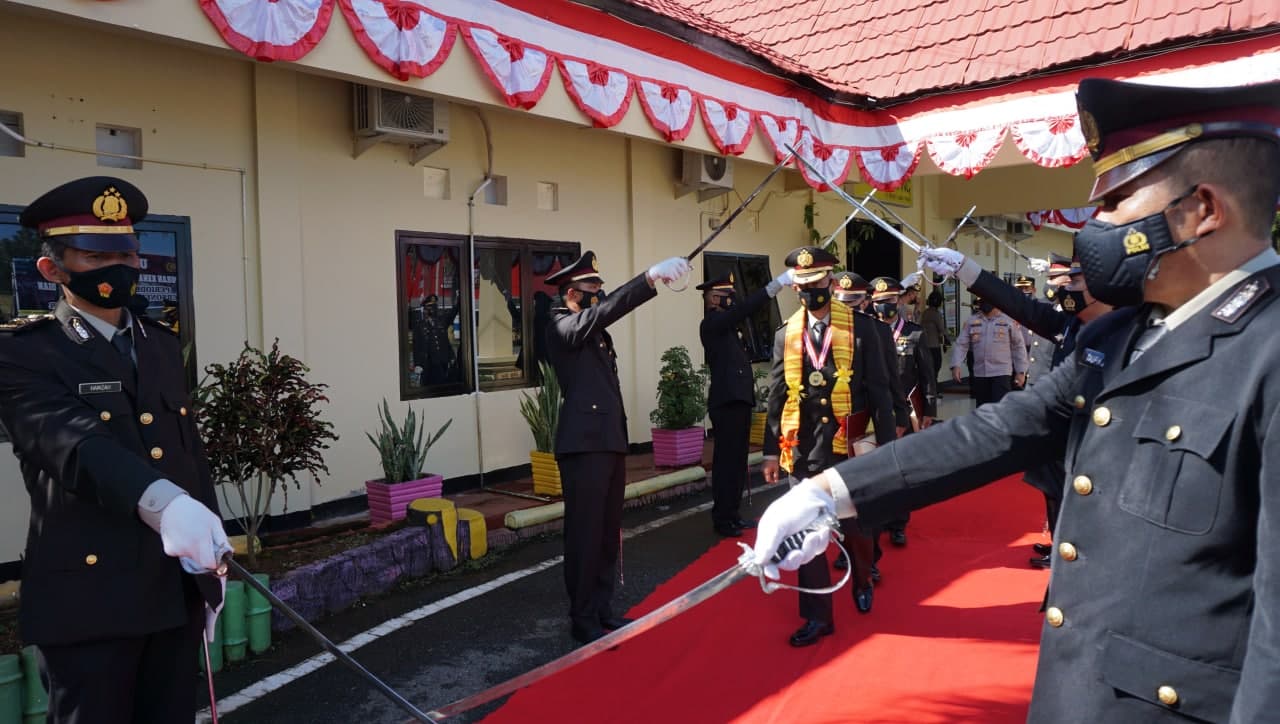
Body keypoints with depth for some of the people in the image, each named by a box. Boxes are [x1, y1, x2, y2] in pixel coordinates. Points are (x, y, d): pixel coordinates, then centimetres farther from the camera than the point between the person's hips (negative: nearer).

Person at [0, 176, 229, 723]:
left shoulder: (163, 344, 13)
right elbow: (77, 445, -24)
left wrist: (211, 551, 13)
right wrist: (164, 502, -41)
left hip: (179, 589, 6)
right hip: (90, 594, -5)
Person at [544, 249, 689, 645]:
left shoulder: (596, 331, 18)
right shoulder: (561, 326, -9)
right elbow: (605, 311, -25)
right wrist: (651, 276, -36)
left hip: (610, 441, 9)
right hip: (584, 445, -9)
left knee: (608, 531, 14)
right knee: (585, 534, -2)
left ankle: (602, 609, 25)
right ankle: (583, 620, 8)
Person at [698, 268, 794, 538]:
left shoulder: (725, 325, 21)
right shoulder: (711, 323, -12)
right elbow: (744, 309, -22)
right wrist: (778, 283, -26)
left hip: (738, 400, 10)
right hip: (726, 402, -10)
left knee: (737, 459, 13)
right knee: (726, 460, -5)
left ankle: (733, 513, 22)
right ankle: (722, 519, 2)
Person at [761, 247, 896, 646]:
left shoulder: (860, 330, -2)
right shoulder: (785, 336, 6)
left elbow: (879, 393, -1)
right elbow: (777, 398, 9)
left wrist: (887, 447, -4)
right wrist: (771, 452, 7)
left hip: (850, 447, -2)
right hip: (803, 451, 2)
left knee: (855, 525, 9)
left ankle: (862, 580, 42)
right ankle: (817, 616, 18)